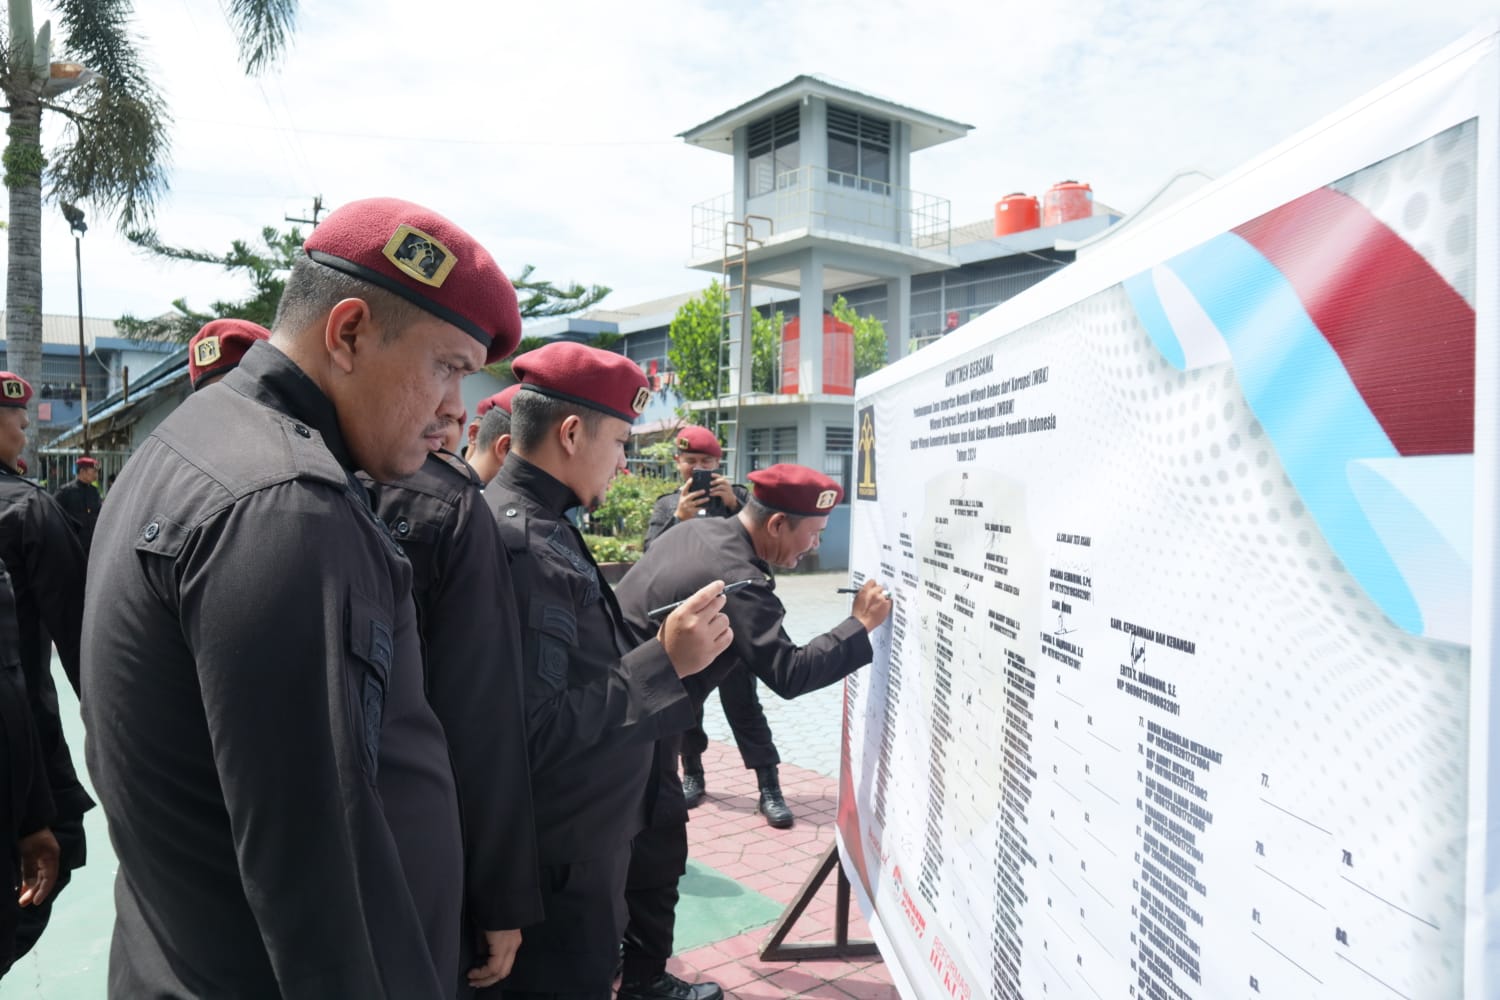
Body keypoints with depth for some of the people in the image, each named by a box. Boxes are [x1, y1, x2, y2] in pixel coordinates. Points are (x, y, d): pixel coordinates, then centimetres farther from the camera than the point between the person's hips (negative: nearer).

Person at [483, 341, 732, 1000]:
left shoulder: (539, 524, 7)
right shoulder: (525, 545, -24)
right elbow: (533, 735, -28)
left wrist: (659, 640, 5)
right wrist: (664, 660, -27)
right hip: (560, 868, -9)